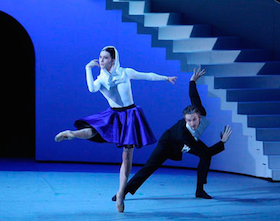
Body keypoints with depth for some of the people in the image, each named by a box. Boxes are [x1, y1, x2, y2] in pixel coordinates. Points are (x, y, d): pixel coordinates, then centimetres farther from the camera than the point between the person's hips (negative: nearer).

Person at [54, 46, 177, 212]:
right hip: (113, 116, 1)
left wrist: (166, 78, 18)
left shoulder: (126, 73, -4)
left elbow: (148, 76, 10)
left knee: (127, 158, -1)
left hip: (130, 116, -1)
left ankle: (121, 193, 3)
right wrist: (88, 68, -23)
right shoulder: (101, 79, -3)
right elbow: (92, 88, -27)